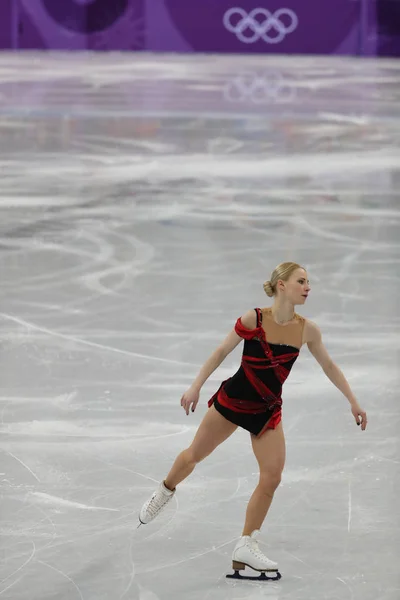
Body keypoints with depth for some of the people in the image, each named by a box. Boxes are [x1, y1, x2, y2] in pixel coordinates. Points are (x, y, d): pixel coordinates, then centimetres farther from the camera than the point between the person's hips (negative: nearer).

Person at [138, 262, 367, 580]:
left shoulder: (307, 330, -10)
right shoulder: (254, 319, -19)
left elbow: (329, 366, 3)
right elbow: (222, 352, -11)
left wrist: (353, 402, 4)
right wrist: (196, 387, -14)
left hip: (267, 410, 3)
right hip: (232, 399, -2)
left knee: (272, 477, -8)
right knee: (194, 455, 12)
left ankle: (246, 547, 4)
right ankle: (164, 492, 45)